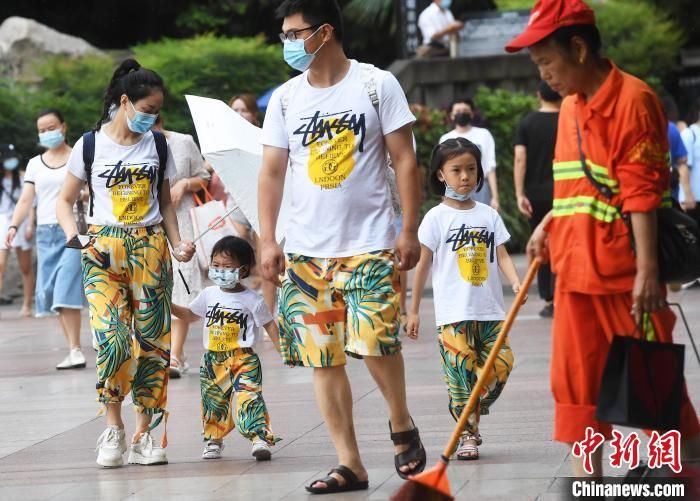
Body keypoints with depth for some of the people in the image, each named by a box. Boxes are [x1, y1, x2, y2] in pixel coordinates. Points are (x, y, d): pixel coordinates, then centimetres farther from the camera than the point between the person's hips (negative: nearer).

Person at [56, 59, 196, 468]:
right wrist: (72, 232, -11)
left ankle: (145, 434, 6)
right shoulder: (90, 146, 1)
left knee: (153, 341, -2)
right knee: (111, 338, -17)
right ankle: (114, 427, 0)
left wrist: (177, 243, 0)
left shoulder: (158, 145, 10)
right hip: (103, 250, -3)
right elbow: (66, 200, 8)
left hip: (150, 249, 3)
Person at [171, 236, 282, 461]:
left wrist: (282, 349, -2)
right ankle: (214, 439, 21)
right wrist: (169, 306, 9)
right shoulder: (208, 295, 8)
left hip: (243, 358, -5)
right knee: (213, 401, 8)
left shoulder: (252, 300, -5)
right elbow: (190, 314, 22)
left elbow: (269, 325, 2)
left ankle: (261, 437, -24)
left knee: (248, 397, -17)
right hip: (213, 359, 5)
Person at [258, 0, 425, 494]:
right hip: (306, 249, 4)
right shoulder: (285, 99, 7)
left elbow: (405, 160, -2)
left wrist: (410, 230, -7)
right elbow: (272, 172, 9)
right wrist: (267, 239, 1)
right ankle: (350, 463, 8)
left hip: (370, 244, -4)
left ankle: (402, 425, 15)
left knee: (375, 342, -13)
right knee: (323, 358, 1)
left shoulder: (377, 85, -3)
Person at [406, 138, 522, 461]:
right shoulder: (437, 217, 0)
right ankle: (467, 436, 6)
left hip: (490, 312, 3)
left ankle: (472, 418, 18)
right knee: (461, 374, -6)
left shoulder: (489, 215, 10)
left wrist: (515, 282, -12)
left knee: (500, 366, -5)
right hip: (453, 314, -3)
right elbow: (423, 264, 2)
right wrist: (413, 311, 2)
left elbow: (501, 256, 8)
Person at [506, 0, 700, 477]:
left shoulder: (633, 99, -14)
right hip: (575, 269, 8)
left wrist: (647, 271, -22)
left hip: (625, 273, -8)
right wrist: (549, 225, 9)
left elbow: (642, 192, -18)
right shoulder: (570, 106, 12)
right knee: (577, 378, 7)